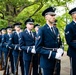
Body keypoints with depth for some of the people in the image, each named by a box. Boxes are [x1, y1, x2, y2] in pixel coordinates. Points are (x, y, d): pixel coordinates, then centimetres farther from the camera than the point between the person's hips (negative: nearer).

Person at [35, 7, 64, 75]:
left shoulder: (56, 30, 10)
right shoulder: (42, 30, -11)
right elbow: (38, 48, -17)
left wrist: (60, 50, -6)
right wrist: (54, 55, -23)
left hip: (56, 61, 6)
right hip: (47, 61, -6)